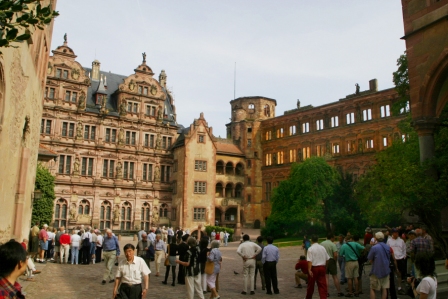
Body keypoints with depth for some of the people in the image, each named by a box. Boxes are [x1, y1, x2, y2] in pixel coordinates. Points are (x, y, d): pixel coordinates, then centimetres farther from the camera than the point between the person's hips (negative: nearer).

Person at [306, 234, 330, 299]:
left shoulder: (310, 249, -11)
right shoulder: (323, 248, 5)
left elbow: (309, 260, -19)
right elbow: (327, 259, 11)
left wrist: (309, 270, -20)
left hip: (314, 268, -3)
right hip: (322, 267, 4)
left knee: (311, 285, 13)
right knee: (322, 284, 3)